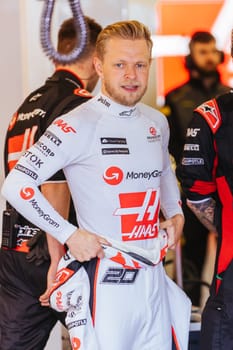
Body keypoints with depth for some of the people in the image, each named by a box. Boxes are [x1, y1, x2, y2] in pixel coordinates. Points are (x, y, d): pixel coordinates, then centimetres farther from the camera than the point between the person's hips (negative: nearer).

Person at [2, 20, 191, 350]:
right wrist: (69, 234, -14)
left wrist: (176, 214, 14)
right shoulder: (78, 126, -14)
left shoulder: (157, 122, 9)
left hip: (153, 274, 7)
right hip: (105, 281, -7)